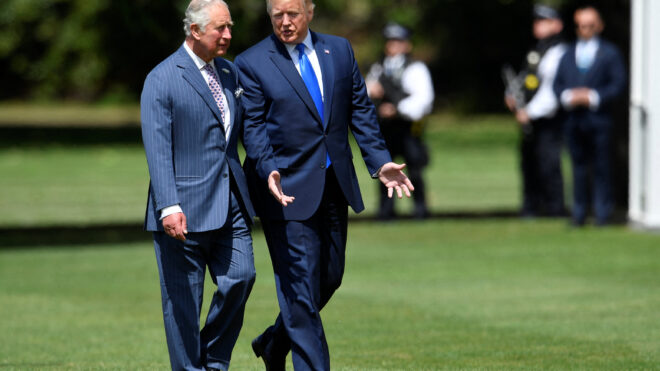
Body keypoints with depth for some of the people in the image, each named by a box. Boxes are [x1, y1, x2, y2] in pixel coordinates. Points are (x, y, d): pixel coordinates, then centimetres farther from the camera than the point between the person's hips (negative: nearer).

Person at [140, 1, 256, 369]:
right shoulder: (162, 79, -7)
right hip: (186, 207, -6)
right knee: (183, 299, 0)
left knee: (240, 277, -3)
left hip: (231, 201, 6)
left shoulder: (230, 73, 13)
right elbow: (157, 149, -14)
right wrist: (168, 207, -23)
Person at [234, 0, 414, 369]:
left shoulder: (340, 50, 8)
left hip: (335, 186, 5)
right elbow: (253, 127, -8)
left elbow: (361, 110, 10)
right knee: (301, 284, -7)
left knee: (330, 277, 13)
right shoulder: (252, 63, -5)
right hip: (288, 189, -5)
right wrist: (268, 169, -24)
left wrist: (380, 160, -1)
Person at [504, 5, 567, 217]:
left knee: (548, 163, -9)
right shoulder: (534, 52, 16)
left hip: (548, 120, -9)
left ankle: (555, 207, -3)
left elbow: (552, 90, -18)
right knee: (528, 163, 13)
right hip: (529, 120, 9)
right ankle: (531, 206, 22)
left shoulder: (558, 54, -13)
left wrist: (530, 112, -18)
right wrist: (513, 98, 7)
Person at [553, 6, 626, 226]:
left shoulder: (610, 53, 5)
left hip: (599, 119, -3)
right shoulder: (568, 55, 17)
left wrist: (593, 97, -12)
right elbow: (557, 83, 14)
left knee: (601, 167, -3)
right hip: (574, 119, 3)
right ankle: (579, 214, 10)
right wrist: (568, 97, -7)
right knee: (578, 167, 6)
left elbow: (618, 84, -1)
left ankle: (602, 213, 1)